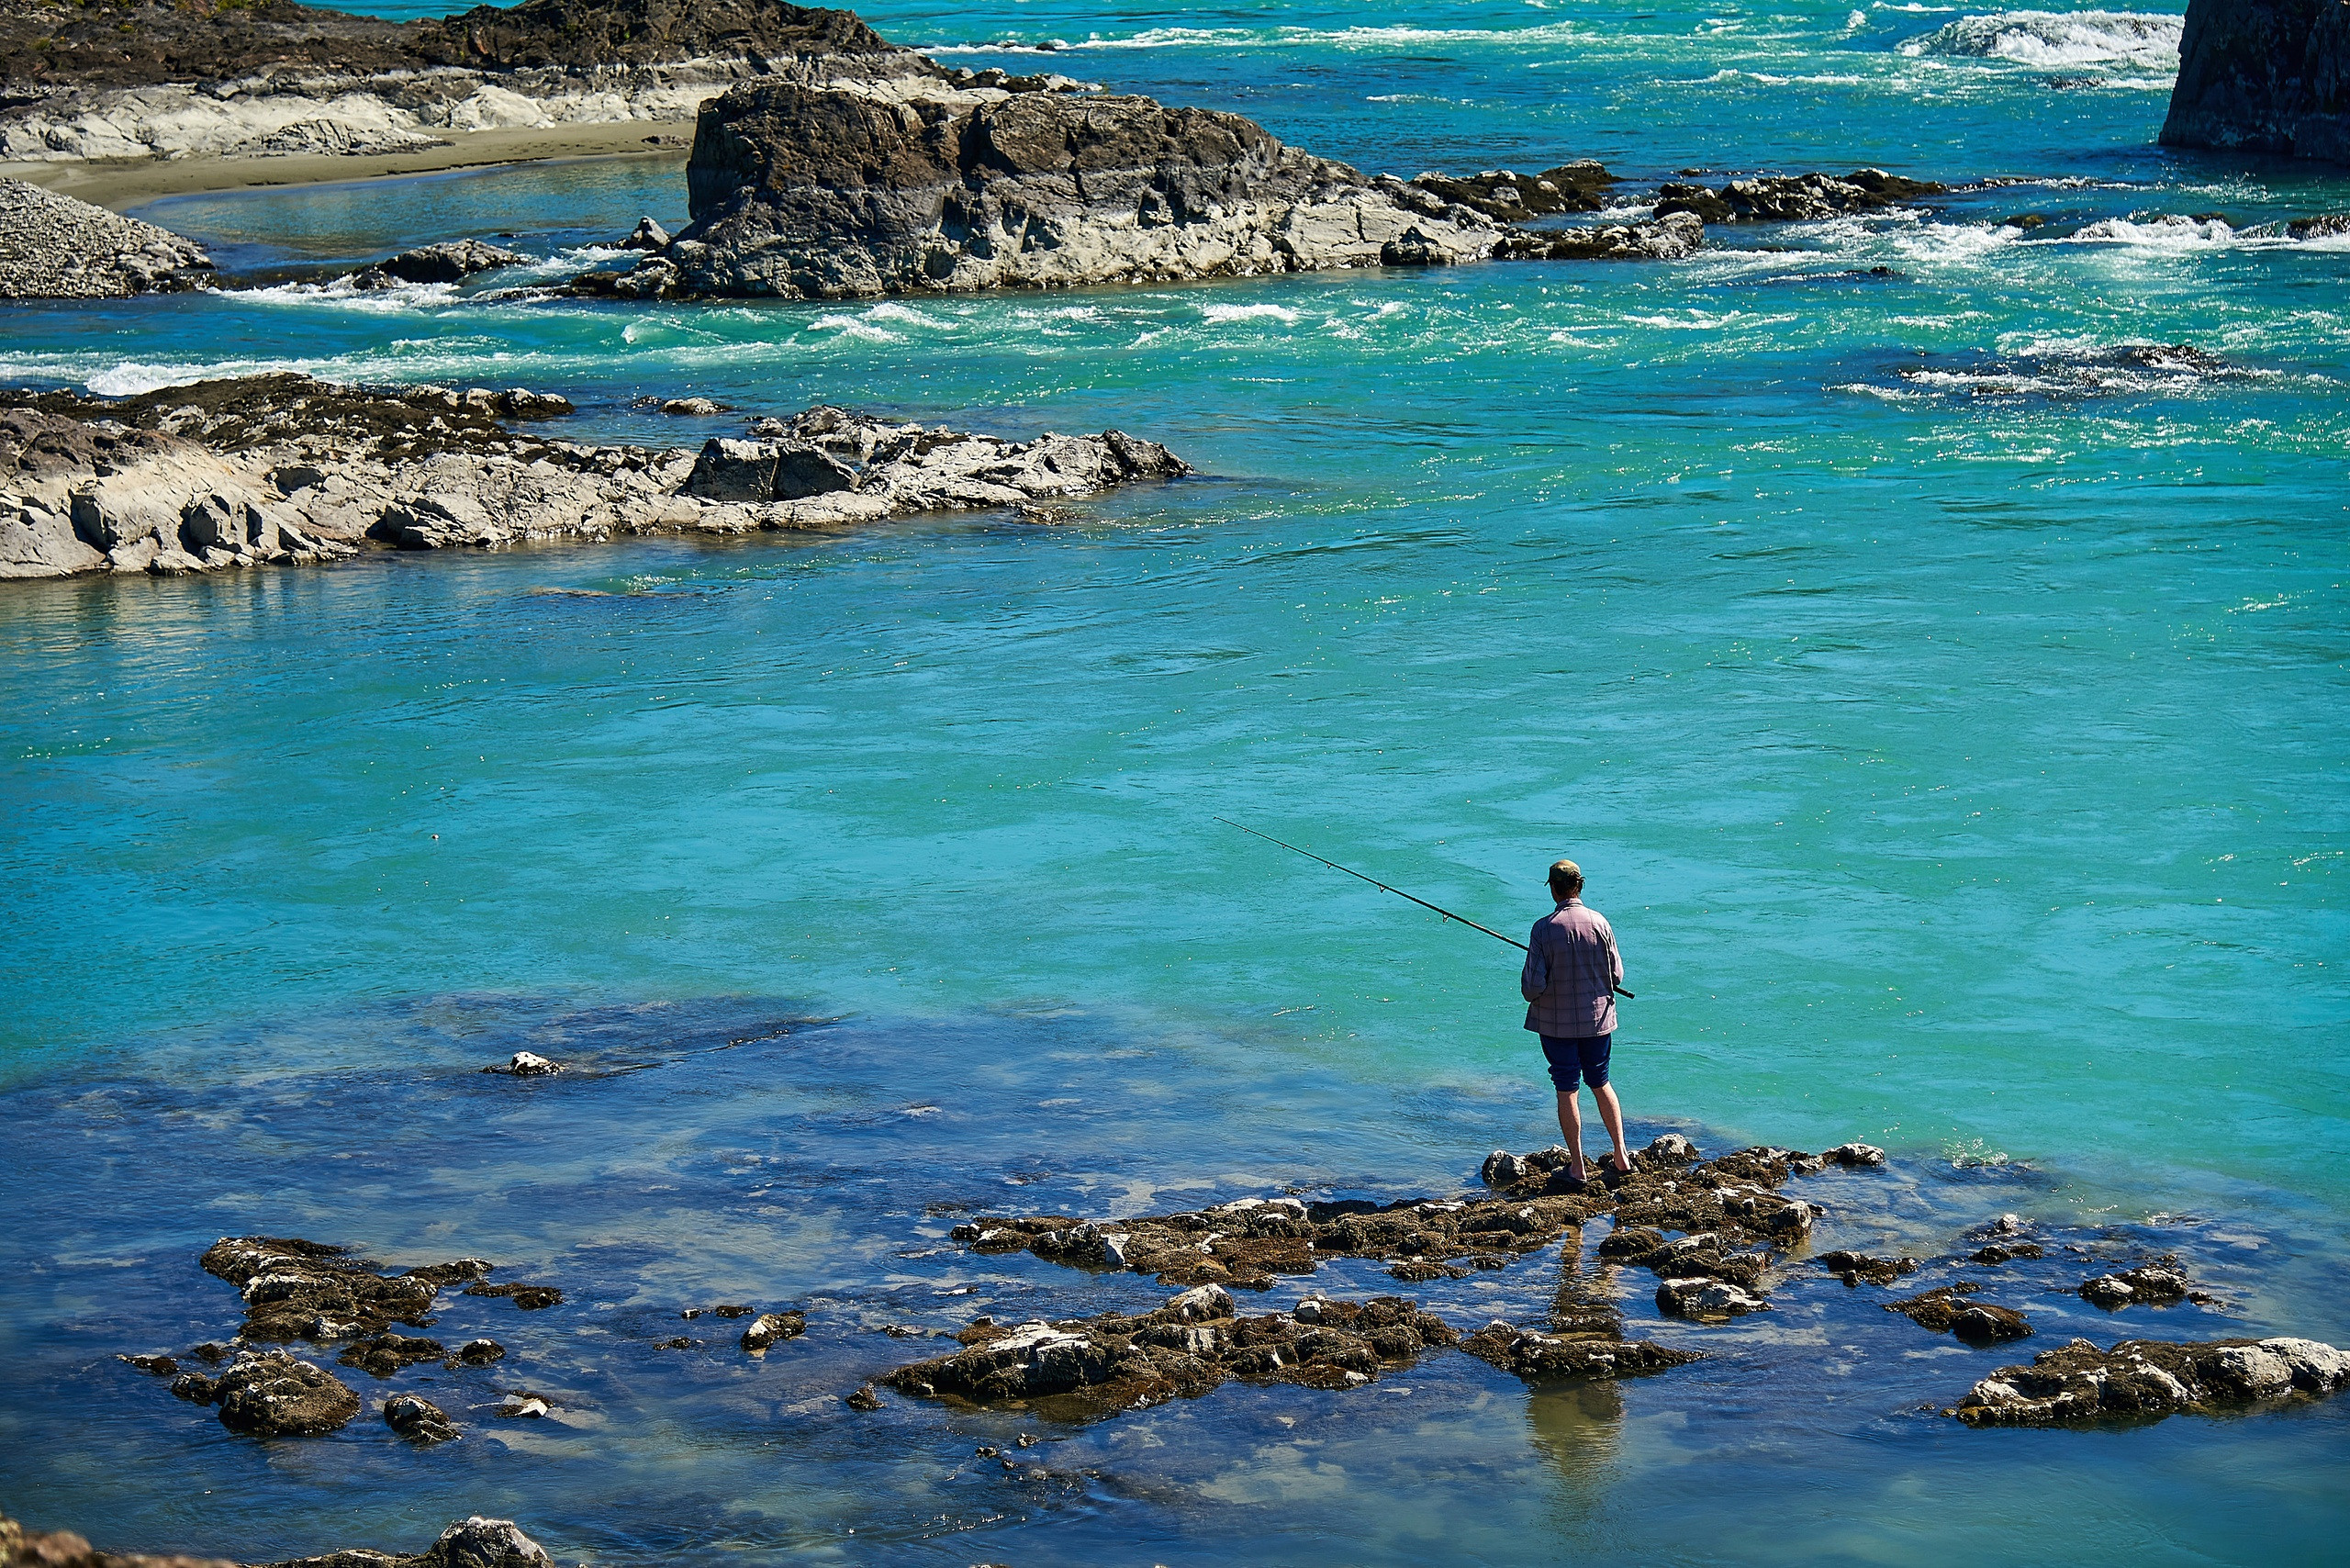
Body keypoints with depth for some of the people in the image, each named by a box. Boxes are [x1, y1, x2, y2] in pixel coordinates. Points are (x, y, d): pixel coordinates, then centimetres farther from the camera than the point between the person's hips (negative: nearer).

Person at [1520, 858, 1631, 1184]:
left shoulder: (1544, 928, -17)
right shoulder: (1599, 923, -8)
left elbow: (1533, 987, -17)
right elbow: (1617, 976, 0)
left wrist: (1530, 990, 7)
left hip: (1556, 1023, -3)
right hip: (1598, 1019, 3)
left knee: (1566, 1091, 6)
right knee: (1601, 1084, 18)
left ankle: (1578, 1166, 11)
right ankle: (1621, 1154, 16)